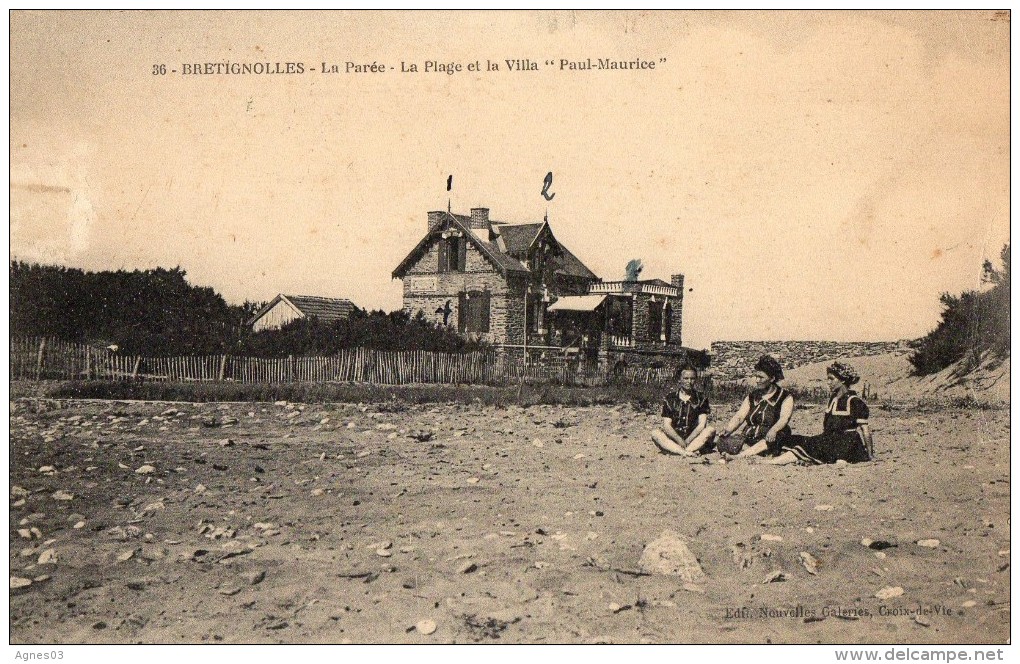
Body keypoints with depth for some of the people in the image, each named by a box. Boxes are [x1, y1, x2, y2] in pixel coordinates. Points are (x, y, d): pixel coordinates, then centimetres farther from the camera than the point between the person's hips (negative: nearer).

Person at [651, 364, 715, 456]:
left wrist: (687, 441, -17)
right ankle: (685, 452, -45)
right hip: (674, 439, 0)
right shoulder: (669, 398, 5)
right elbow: (666, 426, -3)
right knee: (656, 433, -27)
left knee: (711, 430, -27)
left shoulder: (701, 398, 7)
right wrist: (680, 441, -20)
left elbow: (702, 425, -3)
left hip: (693, 439, 0)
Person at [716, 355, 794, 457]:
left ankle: (742, 455, -43)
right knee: (722, 444, -21)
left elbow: (784, 419, -14)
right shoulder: (752, 396, 17)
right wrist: (727, 430, -13)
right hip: (750, 438, 5)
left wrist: (773, 430, -36)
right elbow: (739, 416, 7)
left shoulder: (785, 398, 3)